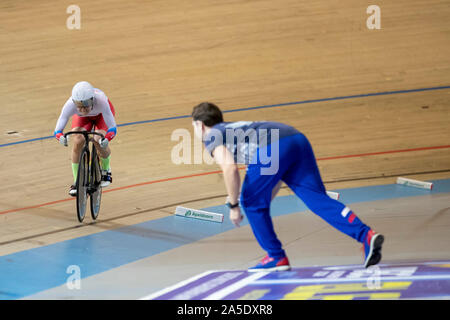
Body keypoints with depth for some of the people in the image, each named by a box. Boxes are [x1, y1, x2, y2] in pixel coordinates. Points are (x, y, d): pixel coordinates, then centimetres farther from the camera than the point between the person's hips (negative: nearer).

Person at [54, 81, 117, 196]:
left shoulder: (100, 101, -45)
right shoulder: (70, 105, -40)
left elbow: (112, 128, -45)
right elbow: (58, 129, -39)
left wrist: (106, 139, -66)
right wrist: (60, 137, -63)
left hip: (101, 113, -1)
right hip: (81, 118, 1)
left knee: (99, 142, -25)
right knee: (78, 141, -23)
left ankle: (106, 171, 8)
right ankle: (76, 182, -5)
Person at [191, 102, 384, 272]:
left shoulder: (211, 136, 17)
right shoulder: (235, 128, 41)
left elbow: (229, 168, -5)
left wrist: (233, 206, 4)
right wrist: (264, 202, 41)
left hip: (271, 149, -8)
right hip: (298, 139, 8)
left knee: (251, 203, 13)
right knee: (317, 198, 2)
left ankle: (276, 257, 17)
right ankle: (367, 236, -15)